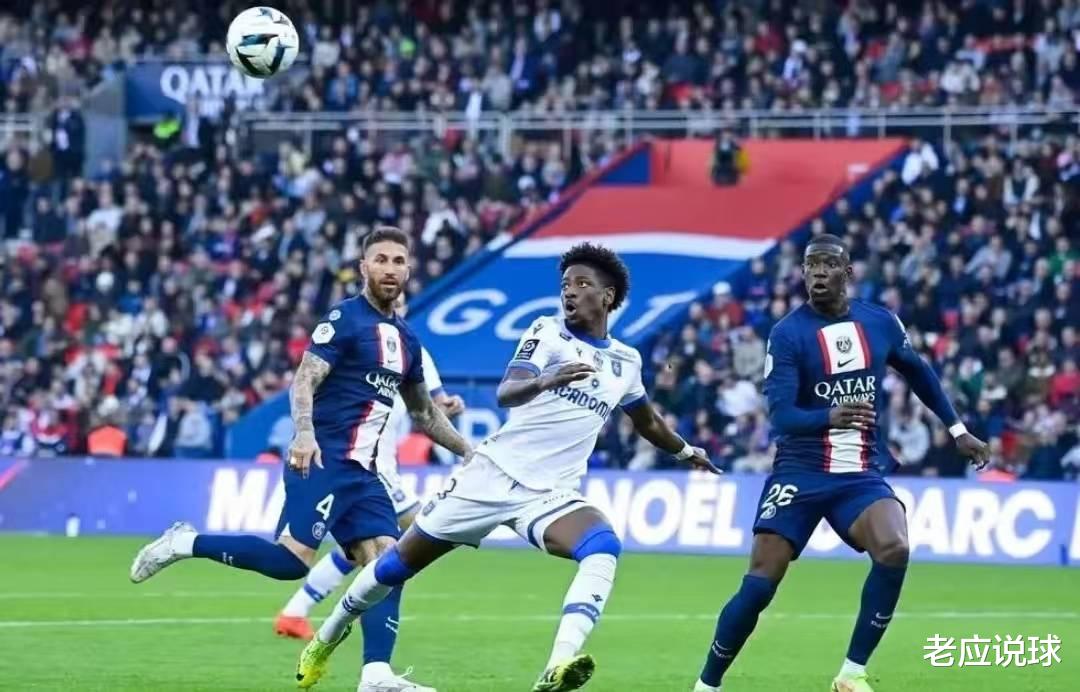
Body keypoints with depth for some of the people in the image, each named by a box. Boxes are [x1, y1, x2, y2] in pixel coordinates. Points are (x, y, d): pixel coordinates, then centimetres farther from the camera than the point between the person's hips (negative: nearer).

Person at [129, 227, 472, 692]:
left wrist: (467, 452, 26)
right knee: (292, 560, -19)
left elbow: (423, 412, 31)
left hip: (361, 470, 8)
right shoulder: (345, 319, -6)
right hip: (323, 460, -8)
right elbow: (304, 381, -15)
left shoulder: (405, 340, 18)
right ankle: (186, 544, -5)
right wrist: (305, 433, -31)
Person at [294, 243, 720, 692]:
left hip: (551, 495, 2)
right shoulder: (547, 333, -5)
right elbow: (505, 394, -22)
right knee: (400, 563, 7)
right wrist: (546, 381, -42)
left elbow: (647, 423, 32)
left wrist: (686, 451, 41)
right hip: (493, 474, -2)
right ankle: (328, 637, 32)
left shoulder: (626, 363, 10)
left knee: (604, 550, -30)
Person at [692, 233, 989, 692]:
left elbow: (919, 374, 23)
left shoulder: (880, 323, 3)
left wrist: (958, 431, 27)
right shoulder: (787, 334, -9)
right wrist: (831, 417, -40)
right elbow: (780, 415, -20)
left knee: (894, 550, -26)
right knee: (758, 587, -10)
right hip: (800, 473, -2)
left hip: (862, 474, 2)